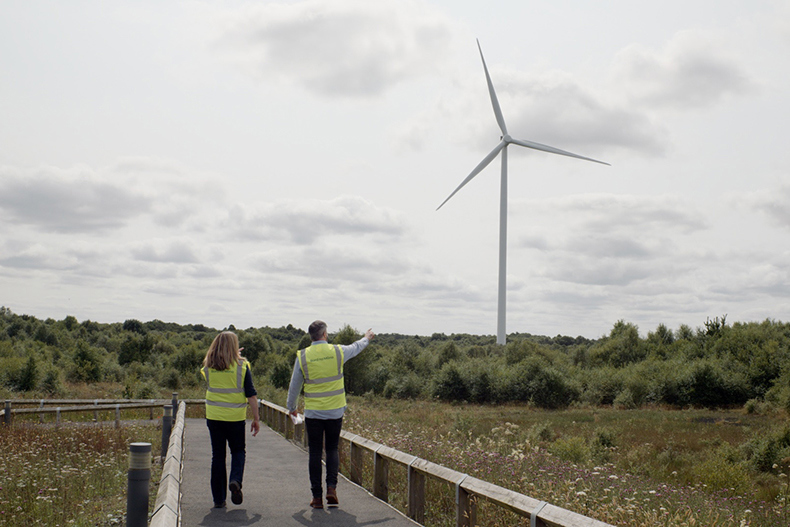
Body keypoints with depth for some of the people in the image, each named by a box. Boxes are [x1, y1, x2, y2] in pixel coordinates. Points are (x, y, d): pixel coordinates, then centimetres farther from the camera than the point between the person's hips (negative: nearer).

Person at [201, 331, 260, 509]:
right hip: (235, 417, -2)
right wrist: (256, 418, 0)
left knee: (217, 455, 10)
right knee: (238, 451, 16)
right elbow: (251, 395, -8)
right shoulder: (241, 366, -7)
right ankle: (235, 480, -11)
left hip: (213, 417, 2)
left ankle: (218, 499, 10)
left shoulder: (208, 367, 1)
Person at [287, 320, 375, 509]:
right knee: (332, 449, 13)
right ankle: (331, 488, -3)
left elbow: (294, 385, 5)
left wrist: (291, 407, 20)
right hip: (335, 411, 0)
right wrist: (367, 338, 41)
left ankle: (317, 496, 5)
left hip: (312, 412, 0)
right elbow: (356, 348, 19)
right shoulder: (337, 352, -3)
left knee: (315, 453, 5)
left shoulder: (302, 356, -4)